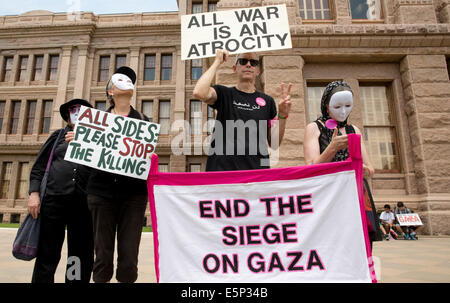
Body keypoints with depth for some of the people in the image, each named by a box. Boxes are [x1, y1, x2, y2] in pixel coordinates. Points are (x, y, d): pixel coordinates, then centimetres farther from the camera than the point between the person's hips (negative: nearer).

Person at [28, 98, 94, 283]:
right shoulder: (59, 136, 17)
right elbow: (38, 167, 12)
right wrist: (34, 193, 1)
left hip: (83, 203, 0)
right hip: (53, 199, 0)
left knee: (81, 255, 5)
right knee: (47, 254, 2)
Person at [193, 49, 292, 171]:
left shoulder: (267, 101, 14)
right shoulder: (223, 93, 8)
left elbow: (274, 144, 11)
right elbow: (199, 93, -15)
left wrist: (282, 115, -4)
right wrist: (217, 62, -2)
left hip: (257, 170, 2)